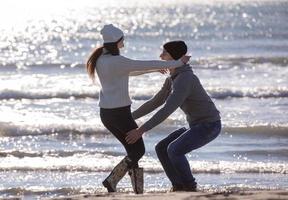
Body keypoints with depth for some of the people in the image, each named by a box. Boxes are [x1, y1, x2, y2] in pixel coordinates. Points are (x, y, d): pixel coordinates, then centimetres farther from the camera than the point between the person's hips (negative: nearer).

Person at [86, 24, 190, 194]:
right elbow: (148, 65, -15)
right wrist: (177, 63, -4)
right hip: (120, 112, -8)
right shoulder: (118, 61, -20)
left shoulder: (101, 59, 7)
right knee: (139, 150, 6)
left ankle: (138, 190, 13)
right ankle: (112, 180, -6)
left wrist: (155, 69, 25)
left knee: (133, 150, 16)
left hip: (106, 113, 8)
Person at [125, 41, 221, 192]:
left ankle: (189, 186, -7)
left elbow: (167, 110, -32)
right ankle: (178, 186, 7)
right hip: (198, 125, 10)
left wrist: (141, 130, -33)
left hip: (209, 126, -10)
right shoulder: (173, 79, 8)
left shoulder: (184, 80, -26)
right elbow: (155, 102, 15)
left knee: (174, 150, -26)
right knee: (161, 148, 0)